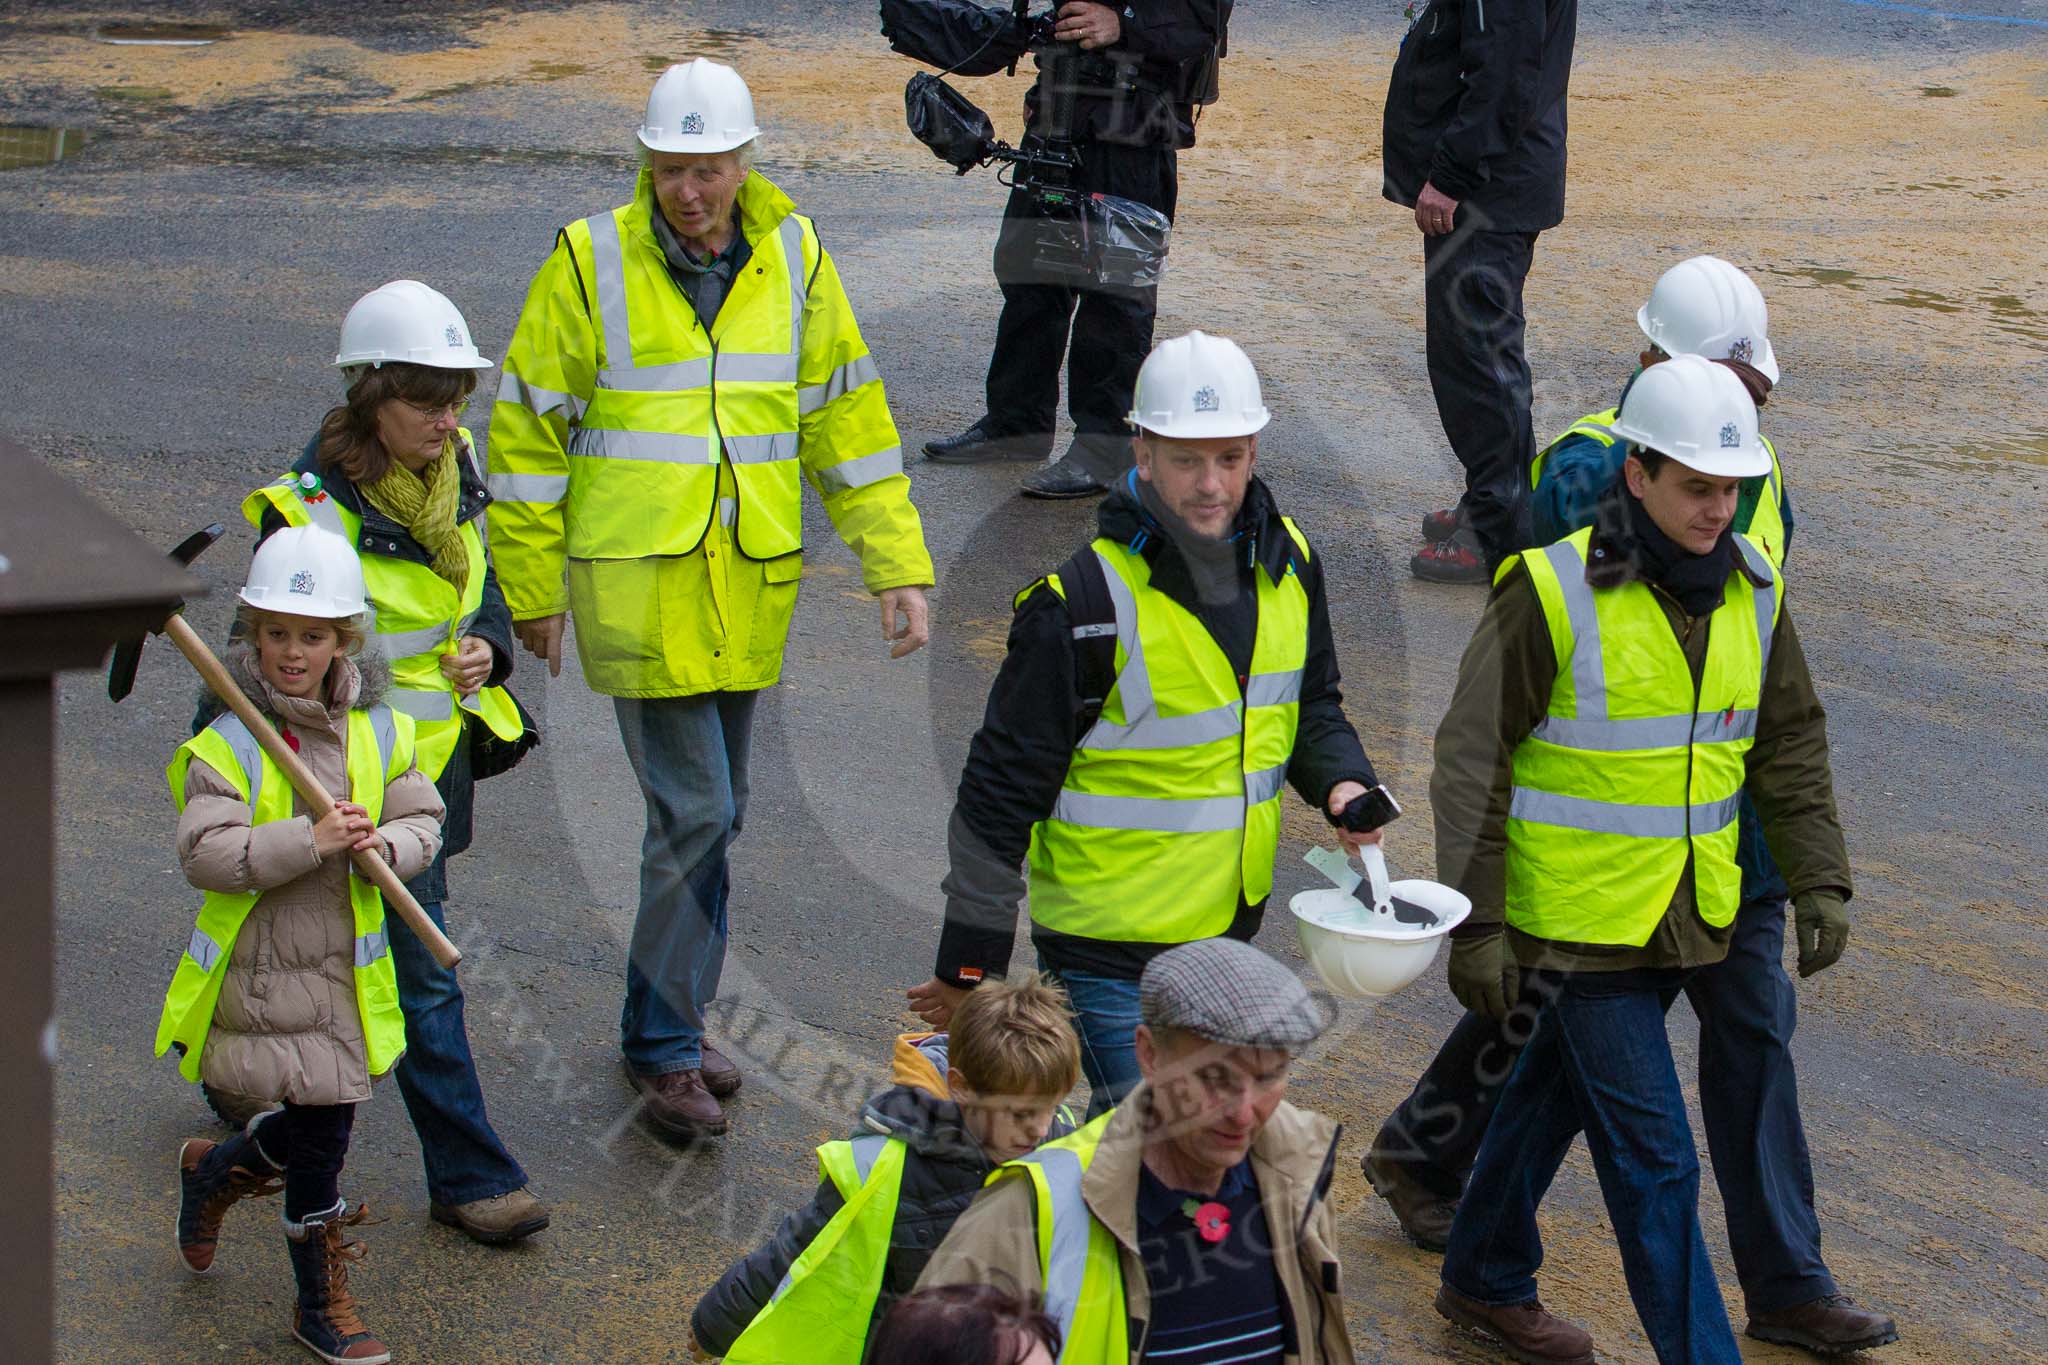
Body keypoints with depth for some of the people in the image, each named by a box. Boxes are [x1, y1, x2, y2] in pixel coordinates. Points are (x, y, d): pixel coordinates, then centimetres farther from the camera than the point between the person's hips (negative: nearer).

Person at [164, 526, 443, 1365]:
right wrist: (309, 842, -31)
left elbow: (422, 824, 6)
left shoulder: (379, 733, 3)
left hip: (346, 969, 5)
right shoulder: (227, 745, -12)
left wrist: (384, 843, -17)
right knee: (319, 1132, -1)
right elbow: (206, 855, -21)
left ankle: (213, 1172, 45)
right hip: (260, 971, -5)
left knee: (320, 1125, 12)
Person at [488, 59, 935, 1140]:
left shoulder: (794, 262, 3)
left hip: (752, 586, 4)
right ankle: (665, 1049, 6)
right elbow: (529, 427, -2)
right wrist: (532, 590, 0)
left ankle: (665, 1021, 28)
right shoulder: (591, 265, -8)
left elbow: (849, 419, 9)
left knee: (712, 814, 13)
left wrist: (897, 564, 4)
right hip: (637, 589, -4)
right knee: (693, 812, -8)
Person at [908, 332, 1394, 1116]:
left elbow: (1311, 705, 20)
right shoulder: (1082, 606, -19)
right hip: (1109, 955, -7)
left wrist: (1341, 783, -3)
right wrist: (969, 969, -10)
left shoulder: (1287, 567, 1)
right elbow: (999, 799, -13)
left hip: (1231, 936, 7)